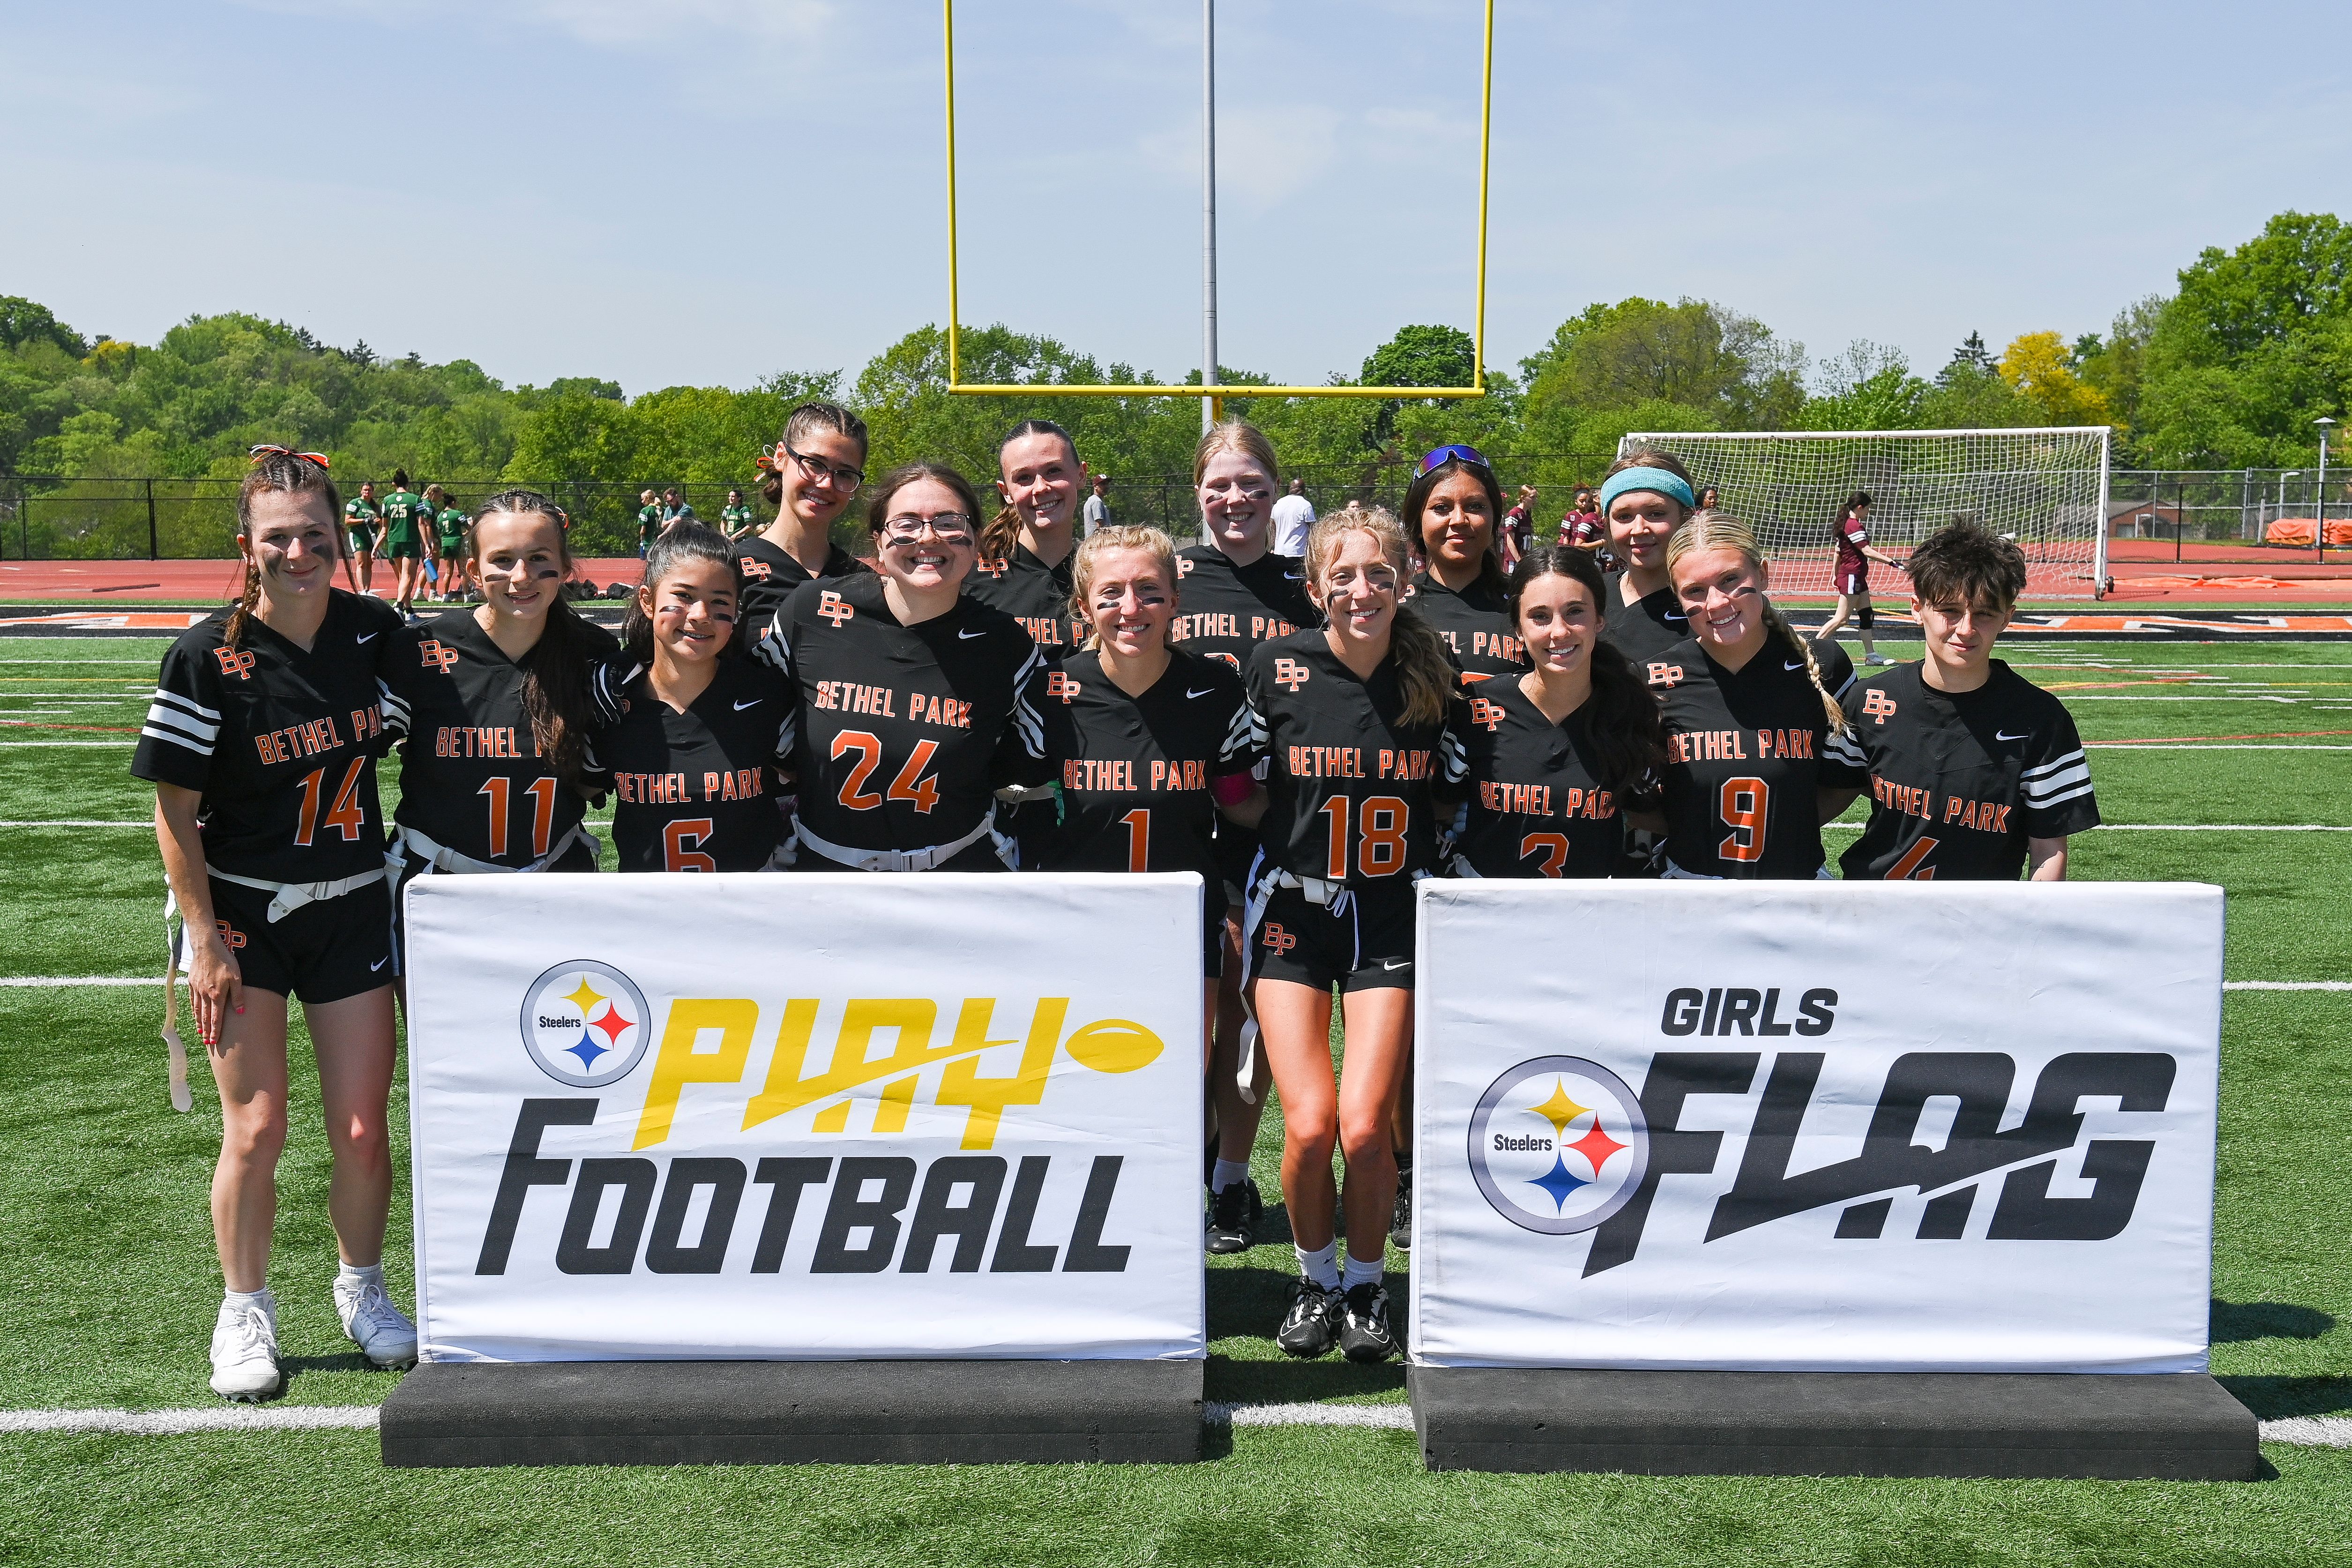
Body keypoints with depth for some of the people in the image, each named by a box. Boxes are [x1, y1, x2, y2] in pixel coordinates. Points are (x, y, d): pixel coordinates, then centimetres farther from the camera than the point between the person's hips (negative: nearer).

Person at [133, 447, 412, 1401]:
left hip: (352, 908, 3)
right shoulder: (208, 657, -12)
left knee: (361, 1128, 4)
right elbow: (174, 813, -8)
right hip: (242, 911, -3)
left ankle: (362, 1289, 29)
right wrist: (205, 941, -11)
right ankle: (245, 1313, 21)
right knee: (255, 1131, -1)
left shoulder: (376, 632, -2)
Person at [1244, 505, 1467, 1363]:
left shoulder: (1434, 679, -2)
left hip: (1392, 918, 0)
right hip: (1293, 911, 0)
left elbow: (1456, 801, 12)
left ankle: (1366, 1284, 19)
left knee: (1366, 1127, -9)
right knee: (1309, 1126, -9)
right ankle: (1316, 1277, 20)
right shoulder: (1278, 668, -6)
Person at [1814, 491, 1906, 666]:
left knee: (1867, 615, 10)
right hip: (1852, 577, -11)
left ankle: (1871, 655, 11)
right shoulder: (1855, 526, -16)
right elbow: (1867, 551, -23)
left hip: (1858, 578, 11)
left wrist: (1835, 574, 25)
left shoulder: (1844, 524, 13)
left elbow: (1838, 552, 19)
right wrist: (1891, 561, -26)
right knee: (1842, 618, -8)